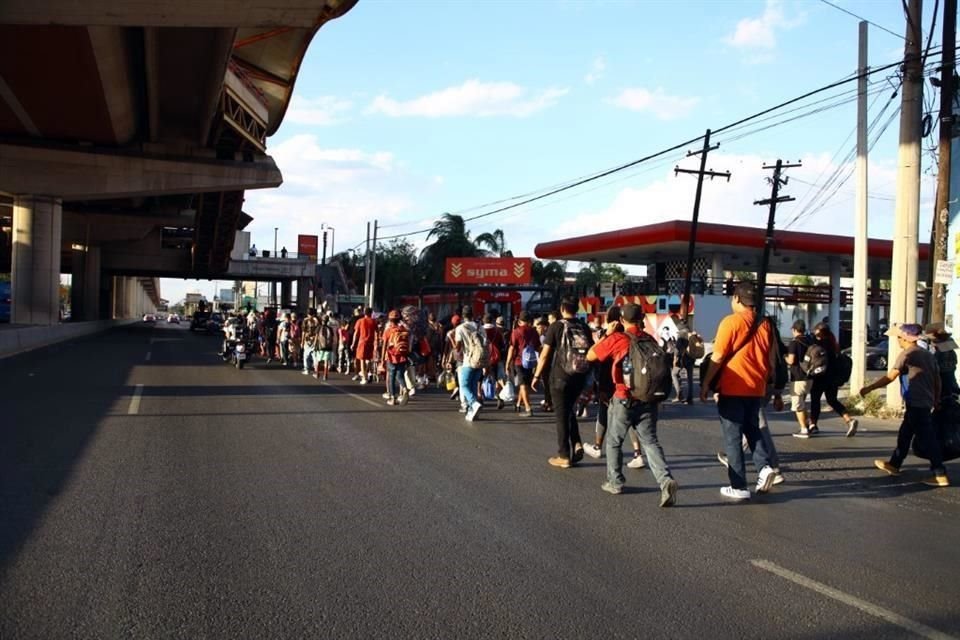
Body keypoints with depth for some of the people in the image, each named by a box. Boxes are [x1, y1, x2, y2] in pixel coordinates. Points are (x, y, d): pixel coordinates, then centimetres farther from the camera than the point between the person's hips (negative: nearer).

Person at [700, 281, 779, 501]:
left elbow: (717, 358, -11)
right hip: (756, 389, 5)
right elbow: (771, 360, 12)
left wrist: (706, 384, -2)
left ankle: (739, 487, 4)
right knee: (752, 429, 22)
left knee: (732, 437, 3)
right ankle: (765, 466, 1)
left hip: (732, 389, -5)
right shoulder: (765, 325, 7)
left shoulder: (731, 321, -10)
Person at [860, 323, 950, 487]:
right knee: (904, 434, 18)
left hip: (916, 404, -9)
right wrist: (936, 400, 25)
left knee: (927, 438, -7)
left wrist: (869, 388, -10)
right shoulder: (928, 354, 12)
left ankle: (940, 475, -7)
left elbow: (890, 377, -15)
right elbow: (937, 379, 14)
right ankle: (893, 464, 28)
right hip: (925, 402, 9)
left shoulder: (907, 354, -12)